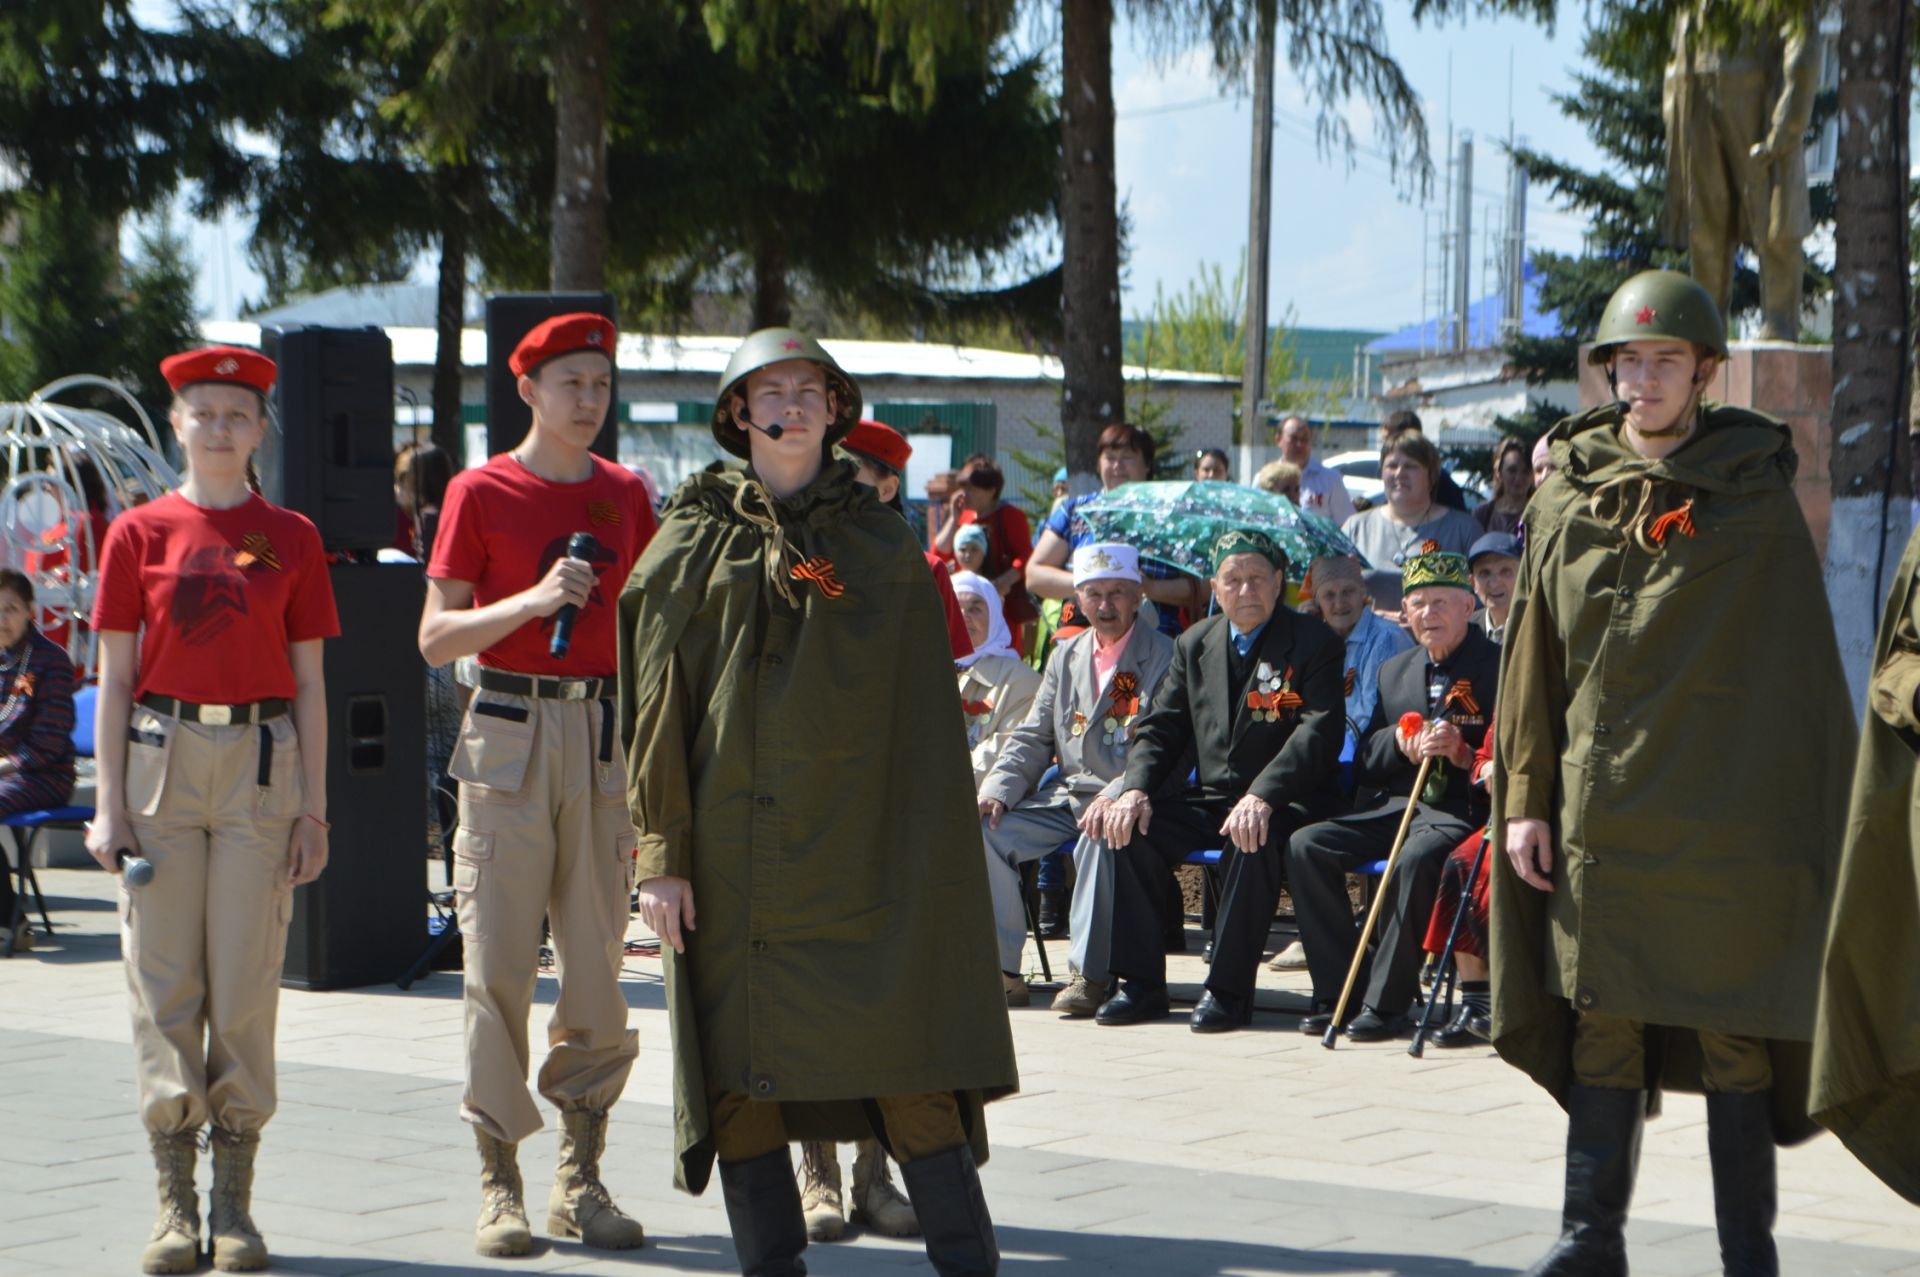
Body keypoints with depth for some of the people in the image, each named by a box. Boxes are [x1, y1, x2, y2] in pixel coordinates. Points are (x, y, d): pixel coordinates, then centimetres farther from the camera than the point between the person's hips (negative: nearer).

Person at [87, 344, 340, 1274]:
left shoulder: (290, 538, 6)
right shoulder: (139, 533, 5)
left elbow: (309, 683, 7)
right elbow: (115, 680, 5)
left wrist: (314, 810, 2)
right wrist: (109, 806, -2)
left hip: (261, 763, 0)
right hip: (161, 758, 0)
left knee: (246, 986, -1)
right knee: (164, 985, 0)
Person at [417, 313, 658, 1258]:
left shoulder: (626, 495, 12)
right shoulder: (481, 492, 0)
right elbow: (435, 638, -2)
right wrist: (531, 602, -17)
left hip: (604, 734, 3)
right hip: (509, 730, -3)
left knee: (598, 969, 2)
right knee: (500, 967, -4)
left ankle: (580, 1180, 10)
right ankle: (500, 1185, 2)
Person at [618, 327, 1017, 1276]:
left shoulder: (881, 545, 10)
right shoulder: (694, 545, 7)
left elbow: (927, 715, 9)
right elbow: (657, 711, 3)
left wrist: (934, 858, 3)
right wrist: (662, 851, -4)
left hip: (858, 842, 0)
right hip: (732, 857, 0)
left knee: (909, 1069, -6)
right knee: (742, 1074, 1)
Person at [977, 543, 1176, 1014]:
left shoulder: (1164, 657, -1)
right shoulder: (1066, 657, 18)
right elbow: (1031, 740, 16)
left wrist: (1120, 796, -28)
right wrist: (996, 792, -2)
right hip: (1066, 796, 6)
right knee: (985, 830, -16)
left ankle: (1088, 974, -32)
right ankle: (1002, 970, -10)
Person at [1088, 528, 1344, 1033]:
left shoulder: (1313, 643, -3)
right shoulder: (1195, 645, 13)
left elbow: (1319, 733, -16)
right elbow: (1160, 728, 10)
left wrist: (1261, 796, -30)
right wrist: (1136, 789, -11)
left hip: (1281, 802, -5)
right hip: (1206, 798, 5)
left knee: (1254, 840, -37)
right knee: (1131, 830, -19)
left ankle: (1228, 991, -27)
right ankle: (1141, 984, -11)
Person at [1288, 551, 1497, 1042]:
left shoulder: (1496, 667, 0)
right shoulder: (1394, 671, 19)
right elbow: (1366, 762, 16)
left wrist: (1463, 753, -24)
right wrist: (1397, 740, -5)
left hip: (1459, 809, -6)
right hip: (1393, 803, 6)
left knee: (1415, 860, -37)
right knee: (1305, 846, -15)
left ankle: (1386, 1002, -25)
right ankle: (1337, 992, -11)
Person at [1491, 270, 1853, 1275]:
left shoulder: (1755, 504, 2)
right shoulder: (1566, 502, 8)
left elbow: (1804, 671, 1)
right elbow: (1533, 663, 10)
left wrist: (1812, 816, -4)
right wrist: (1523, 800, 4)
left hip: (1726, 818, -2)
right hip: (1601, 812, 2)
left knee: (1735, 1030, 0)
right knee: (1604, 1023, 5)